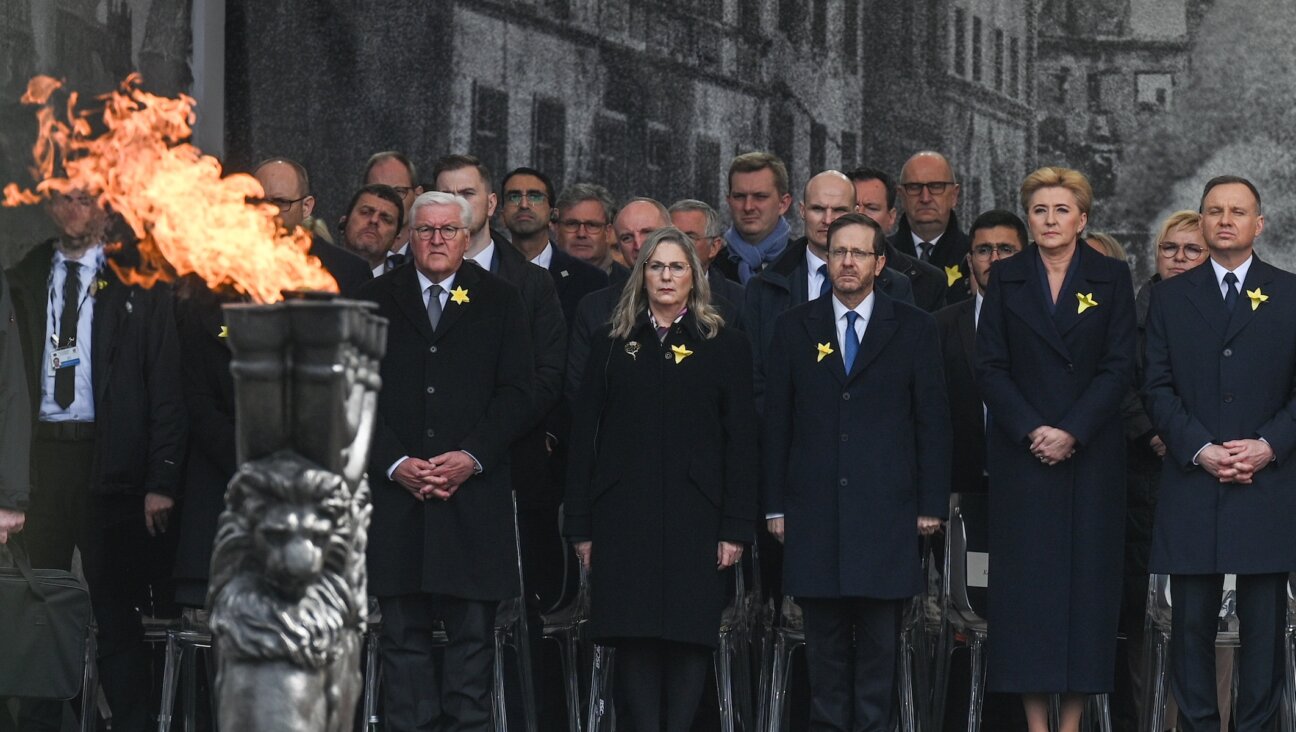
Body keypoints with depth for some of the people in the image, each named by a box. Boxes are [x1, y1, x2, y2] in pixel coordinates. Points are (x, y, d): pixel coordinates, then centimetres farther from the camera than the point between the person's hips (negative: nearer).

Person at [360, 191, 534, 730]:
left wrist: (471, 457, -10)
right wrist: (395, 463, -8)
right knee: (403, 635, 2)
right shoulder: (375, 300, 11)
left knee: (472, 635, 0)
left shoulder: (499, 302, 9)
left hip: (474, 491, -1)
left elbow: (516, 393, 2)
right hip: (394, 488, 1)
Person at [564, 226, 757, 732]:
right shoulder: (612, 343, 11)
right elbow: (585, 435, 8)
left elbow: (741, 440, 3)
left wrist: (736, 527, -4)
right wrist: (581, 524, 2)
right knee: (634, 638, -2)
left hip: (695, 515, -1)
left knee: (690, 636, -2)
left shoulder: (725, 346, 7)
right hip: (625, 514, 1)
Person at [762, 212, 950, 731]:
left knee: (879, 639, 1)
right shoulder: (795, 328, 8)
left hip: (886, 508, -1)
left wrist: (932, 502, -1)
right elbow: (776, 421, 8)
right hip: (814, 508, 1)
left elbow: (932, 419, 4)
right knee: (825, 639, 5)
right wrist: (775, 504, 4)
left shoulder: (913, 329, 5)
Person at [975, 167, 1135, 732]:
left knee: (1086, 574, -1)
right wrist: (1031, 431, -12)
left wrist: (1072, 431, -13)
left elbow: (1119, 367, -2)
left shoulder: (1111, 278, 4)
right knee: (1027, 576, -3)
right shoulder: (1006, 278, 6)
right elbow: (990, 367, 1)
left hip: (1091, 450, 0)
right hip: (1021, 452, 0)